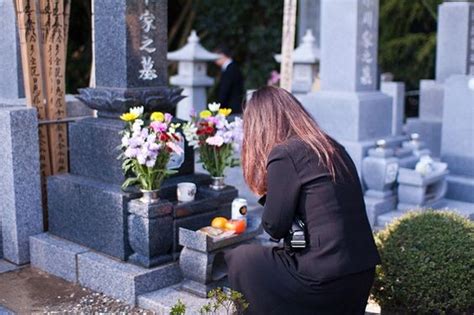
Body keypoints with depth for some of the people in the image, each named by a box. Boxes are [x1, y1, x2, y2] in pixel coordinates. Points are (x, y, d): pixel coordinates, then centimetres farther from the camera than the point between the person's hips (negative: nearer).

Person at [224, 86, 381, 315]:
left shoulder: (284, 154, -12)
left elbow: (275, 228, -9)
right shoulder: (333, 148, 12)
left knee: (240, 259, 11)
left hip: (325, 281, -8)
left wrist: (268, 195, 6)